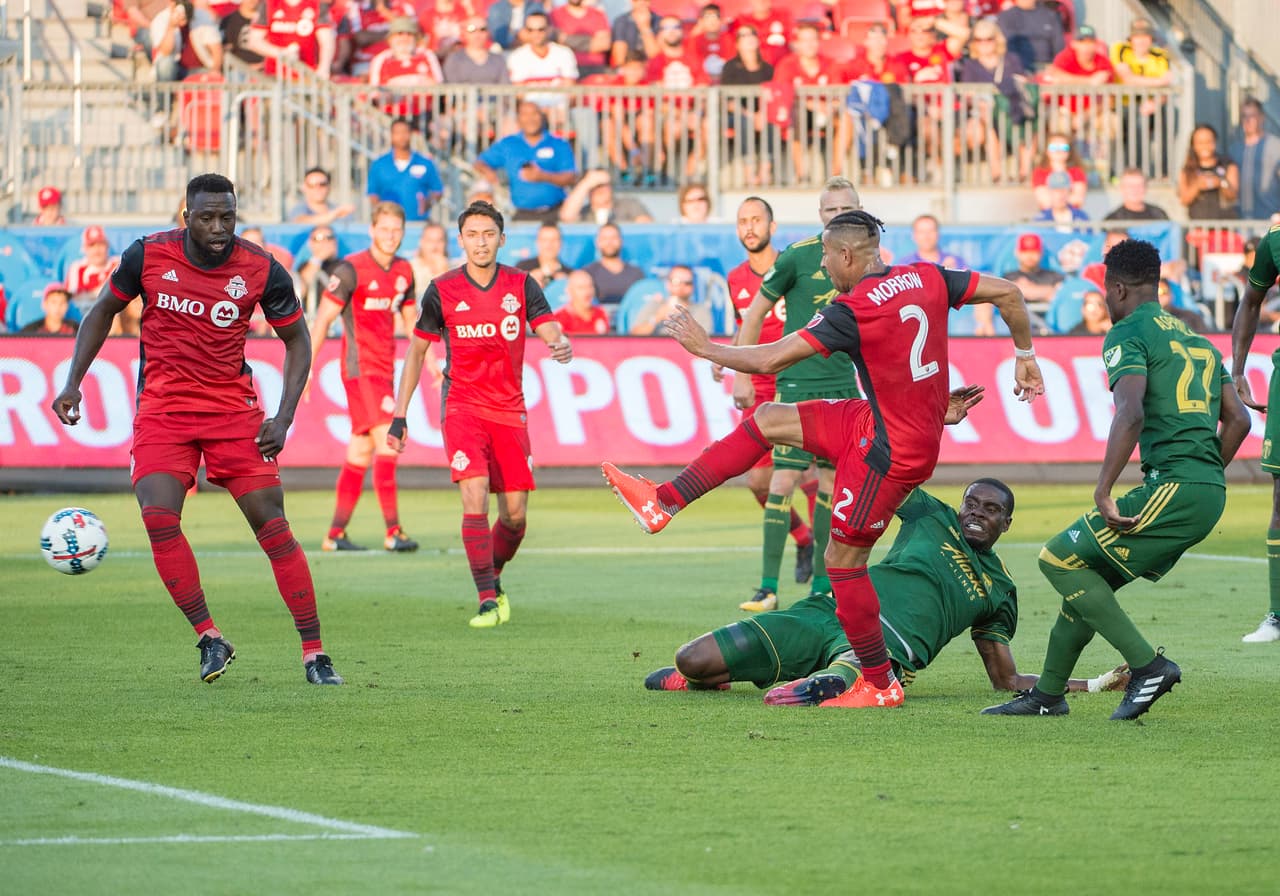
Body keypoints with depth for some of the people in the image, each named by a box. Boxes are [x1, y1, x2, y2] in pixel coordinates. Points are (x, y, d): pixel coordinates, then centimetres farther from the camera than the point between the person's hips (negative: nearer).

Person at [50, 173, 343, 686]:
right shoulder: (148, 256, -7)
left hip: (234, 408, -1)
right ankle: (209, 637, -6)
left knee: (272, 525, -6)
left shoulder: (262, 271, -9)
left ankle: (314, 653, 1)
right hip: (162, 408, 1)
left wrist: (283, 419, -7)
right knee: (159, 518, -19)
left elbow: (296, 340, 4)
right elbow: (104, 311, 10)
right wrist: (73, 383, 3)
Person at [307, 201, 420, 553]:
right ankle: (393, 531, -17)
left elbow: (411, 319, 24)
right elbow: (323, 318, -10)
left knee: (361, 452, 8)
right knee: (387, 441, -16)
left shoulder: (404, 272, 10)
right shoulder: (351, 269, -10)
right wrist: (306, 366, -14)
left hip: (385, 371, 7)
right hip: (360, 369, -7)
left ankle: (336, 534, 12)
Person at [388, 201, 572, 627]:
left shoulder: (521, 286, 2)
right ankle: (488, 600, -19)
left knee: (515, 515, 1)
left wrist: (562, 347, -33)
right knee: (475, 496, -21)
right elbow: (416, 352, 9)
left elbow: (552, 333, -7)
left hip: (510, 412, 2)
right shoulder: (442, 291, 0)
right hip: (462, 408, -2)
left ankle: (494, 580, 29)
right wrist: (399, 416, 5)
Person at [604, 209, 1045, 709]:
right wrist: (1025, 356, 17)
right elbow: (1008, 293, 3)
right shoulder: (926, 278, 0)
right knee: (768, 420, 11)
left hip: (890, 451, -9)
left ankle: (879, 686, 11)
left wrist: (703, 348, -2)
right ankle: (664, 502, 14)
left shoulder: (851, 310, -21)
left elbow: (769, 360, -17)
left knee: (844, 559, 2)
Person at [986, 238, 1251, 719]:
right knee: (1088, 574, 19)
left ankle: (1147, 664, -9)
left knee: (1058, 558, -3)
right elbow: (1238, 419, 20)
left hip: (1171, 488, -9)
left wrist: (1103, 492, -19)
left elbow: (1132, 414, -20)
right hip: (1210, 494, 9)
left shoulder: (1128, 334, -4)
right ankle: (1048, 694, 25)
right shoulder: (1197, 340, 23)